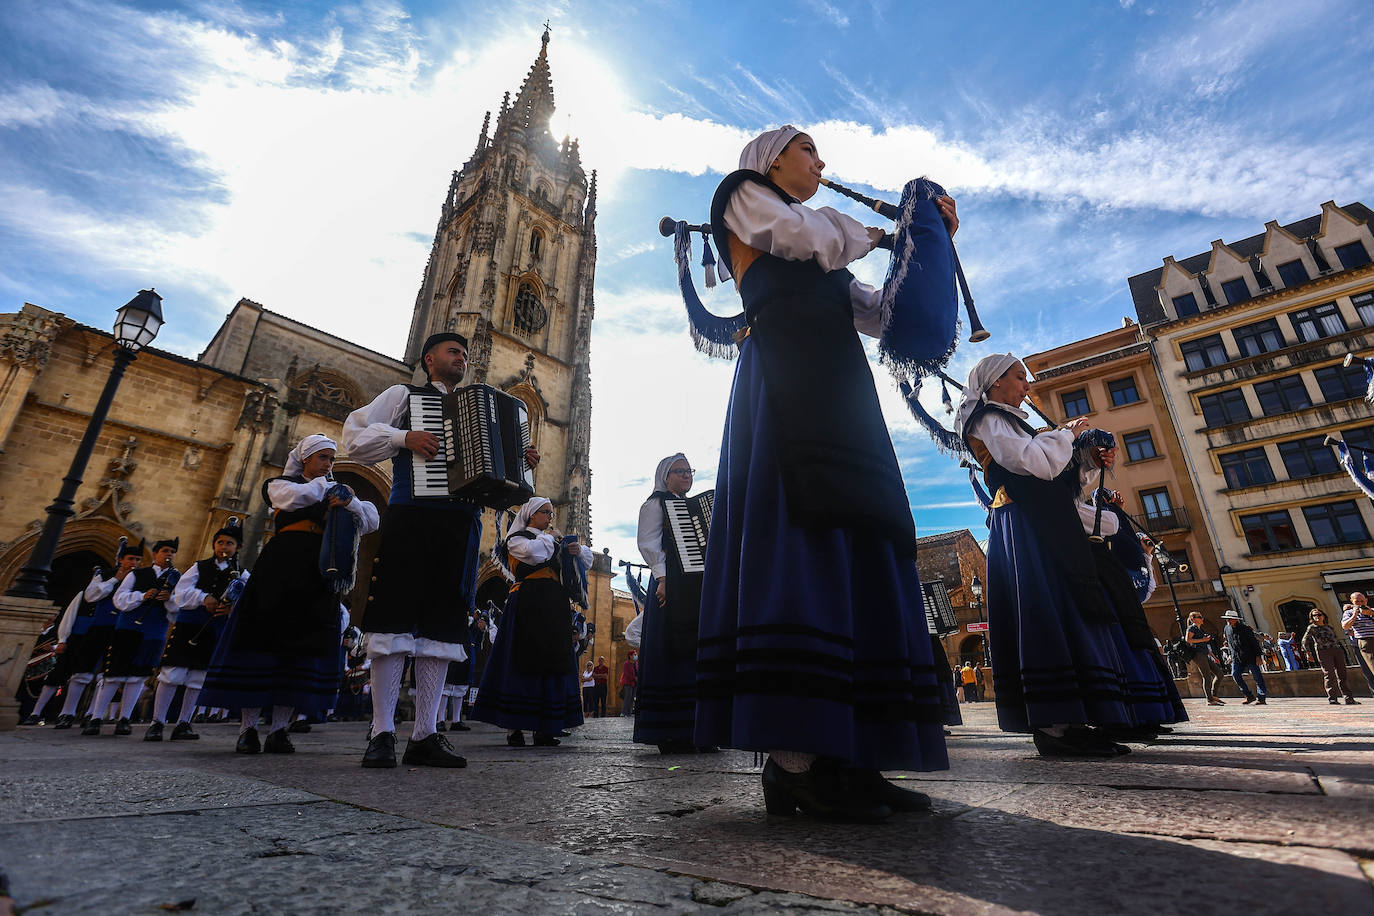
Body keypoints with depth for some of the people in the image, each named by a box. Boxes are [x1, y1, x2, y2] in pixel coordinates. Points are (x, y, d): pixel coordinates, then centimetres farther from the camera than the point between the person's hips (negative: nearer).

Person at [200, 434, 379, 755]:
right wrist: (327, 487, 0)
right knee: (264, 638, -5)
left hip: (320, 573, 3)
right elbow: (292, 497, -10)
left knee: (304, 645, -3)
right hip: (282, 566, -2)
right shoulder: (280, 483, 15)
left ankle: (279, 729, 1)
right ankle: (247, 728, 3)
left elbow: (371, 520, 8)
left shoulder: (334, 491, 21)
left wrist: (348, 500, -8)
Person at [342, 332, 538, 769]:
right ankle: (382, 733, 3)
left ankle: (425, 736, 7)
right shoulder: (404, 396, 15)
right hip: (411, 518, -4)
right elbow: (354, 435, 6)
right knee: (395, 622, -6)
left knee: (443, 629, 2)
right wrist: (404, 438, -10)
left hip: (462, 524, 4)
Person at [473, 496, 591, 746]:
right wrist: (549, 538, -1)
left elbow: (588, 555, 24)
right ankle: (513, 727, 1)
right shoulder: (517, 538, 4)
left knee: (551, 663, 3)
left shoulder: (555, 542, 22)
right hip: (528, 607, -6)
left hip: (554, 609, 6)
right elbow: (532, 552, -19)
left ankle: (543, 728, 7)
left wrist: (579, 550, 1)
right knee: (522, 662, -7)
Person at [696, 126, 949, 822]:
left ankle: (844, 756, -6)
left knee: (858, 541, -5)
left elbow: (877, 315, 25)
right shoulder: (744, 195, 19)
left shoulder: (819, 246, 37)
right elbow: (817, 240, -1)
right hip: (785, 372, -8)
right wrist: (874, 232, 18)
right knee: (799, 530, -21)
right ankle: (793, 761, -21)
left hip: (837, 385, 8)